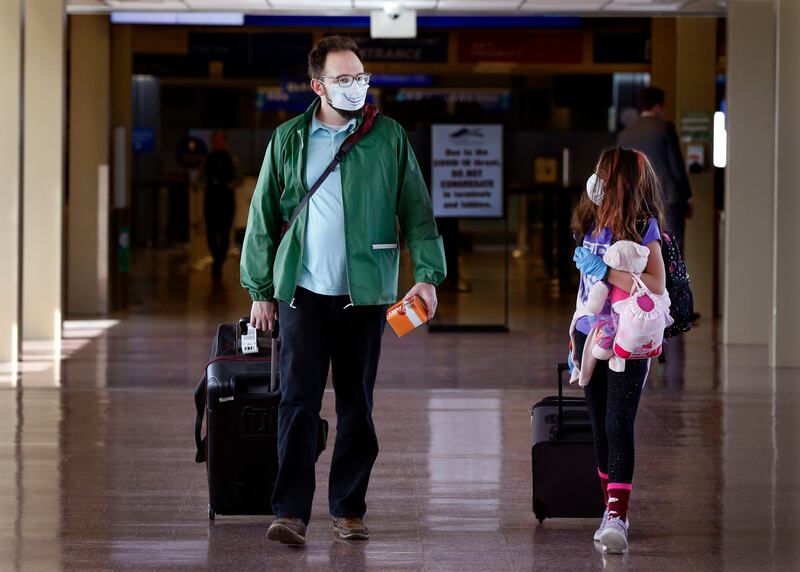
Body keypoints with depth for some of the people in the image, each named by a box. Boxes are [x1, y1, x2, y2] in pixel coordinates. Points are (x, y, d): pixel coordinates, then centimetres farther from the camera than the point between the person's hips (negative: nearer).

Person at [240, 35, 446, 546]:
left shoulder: (388, 138, 3)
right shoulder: (288, 140, 5)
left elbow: (417, 211, 3)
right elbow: (263, 218, 9)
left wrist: (428, 274, -8)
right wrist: (260, 290, 7)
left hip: (365, 293, 0)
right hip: (303, 293, 0)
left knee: (357, 404, 7)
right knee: (299, 401, -7)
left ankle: (349, 509, 16)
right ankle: (291, 512, -7)